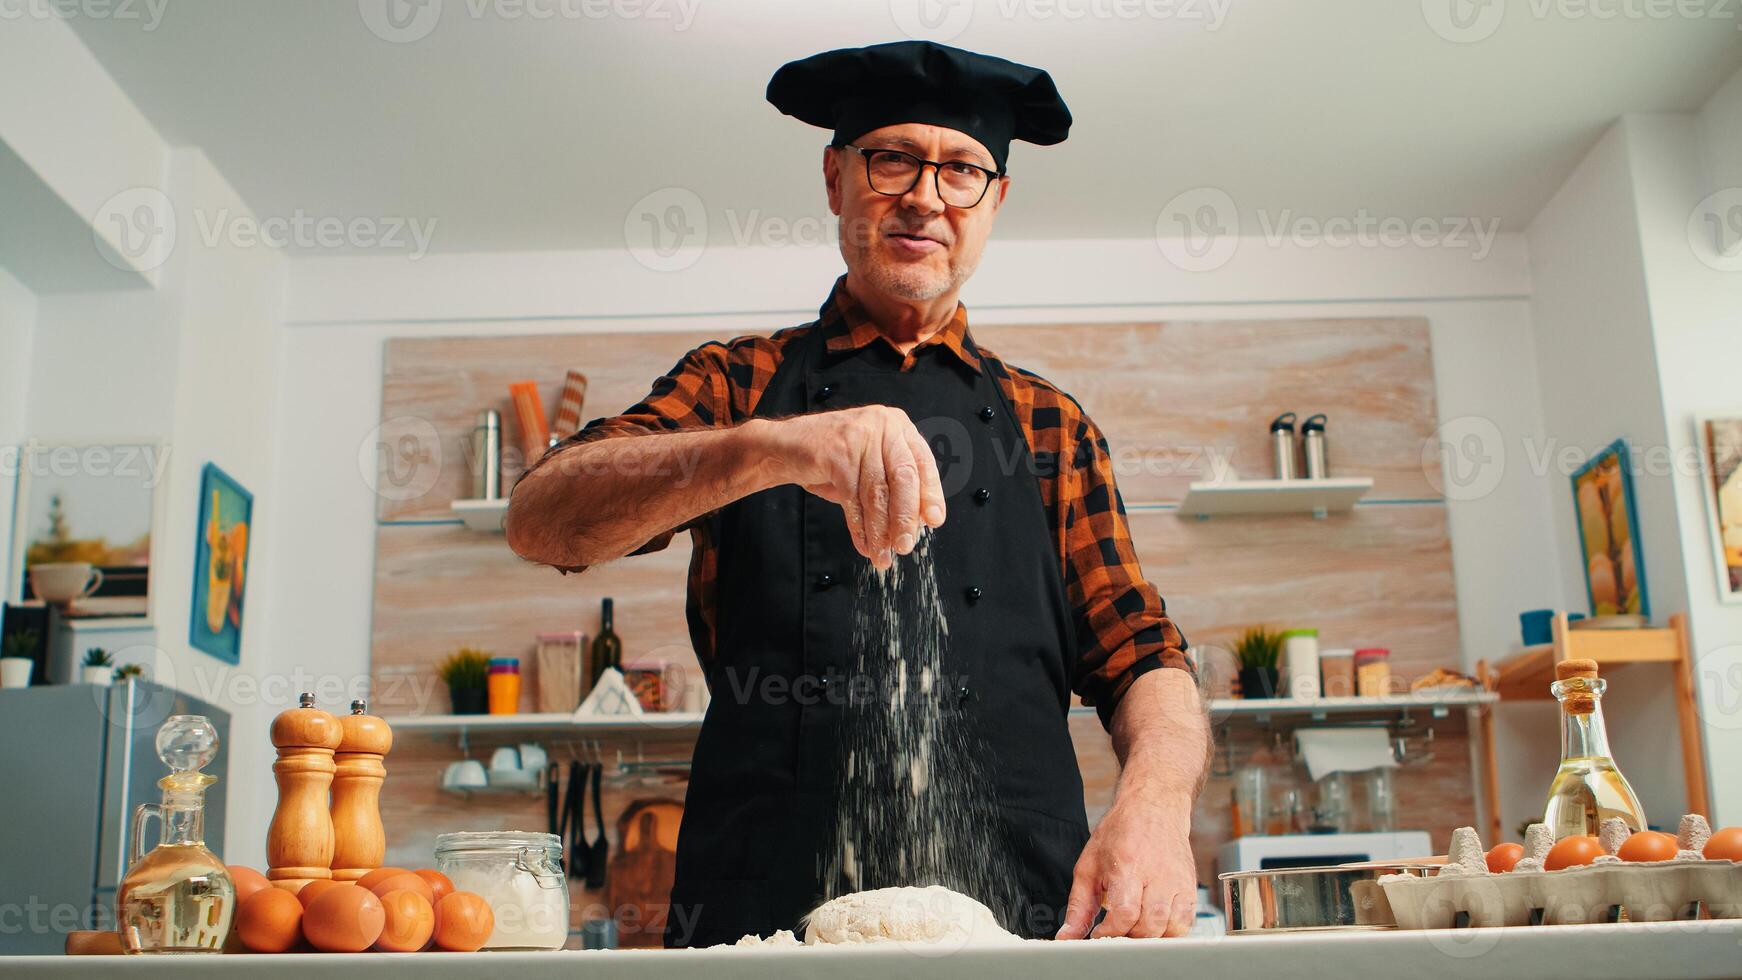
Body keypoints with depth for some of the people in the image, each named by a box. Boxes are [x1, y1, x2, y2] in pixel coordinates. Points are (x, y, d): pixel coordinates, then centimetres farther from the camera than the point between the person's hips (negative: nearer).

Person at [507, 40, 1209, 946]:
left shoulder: (1049, 427, 19)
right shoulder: (737, 387, 14)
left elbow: (1142, 662, 13)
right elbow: (539, 521, -3)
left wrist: (1154, 800, -10)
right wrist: (770, 446, -20)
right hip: (762, 916, -2)